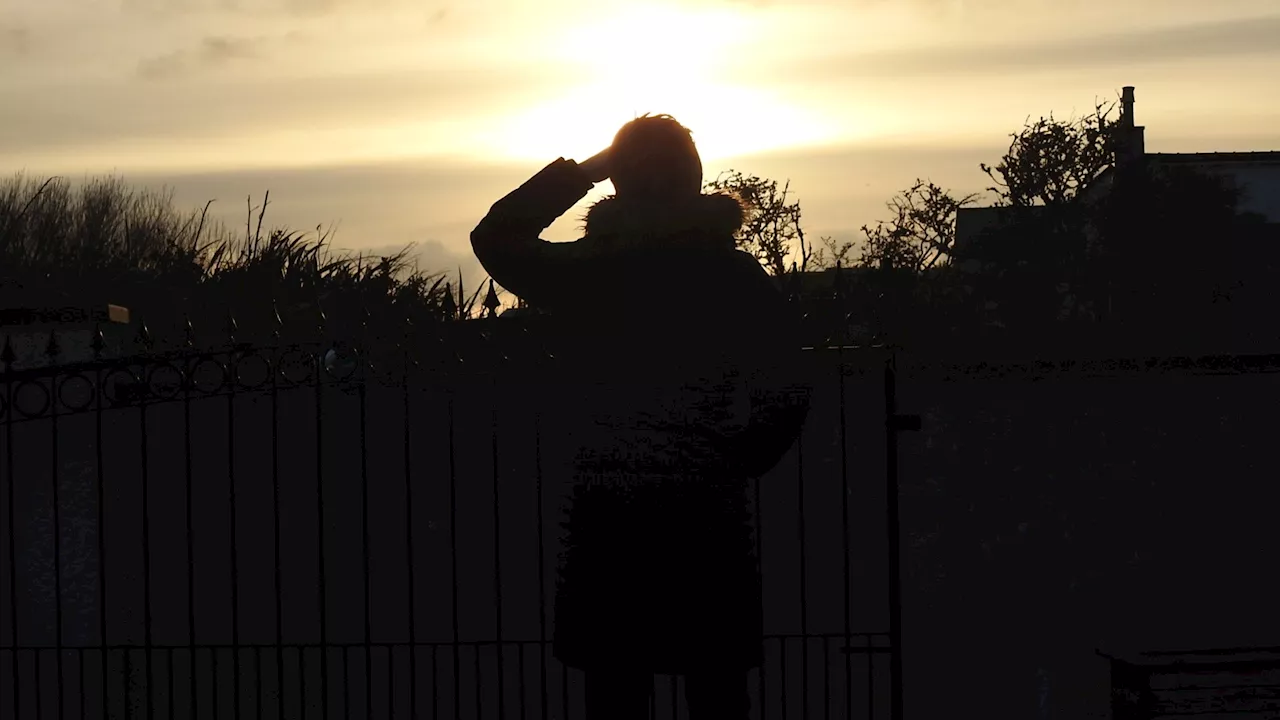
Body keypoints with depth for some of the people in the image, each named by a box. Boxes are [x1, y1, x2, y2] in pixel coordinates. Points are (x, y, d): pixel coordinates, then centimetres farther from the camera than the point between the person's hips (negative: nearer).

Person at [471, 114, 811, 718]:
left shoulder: (583, 272, -3)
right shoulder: (738, 276, -1)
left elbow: (494, 237, 16)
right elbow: (786, 397, -3)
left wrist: (580, 170, 13)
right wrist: (730, 464, 11)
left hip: (605, 520, 0)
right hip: (709, 516, 1)